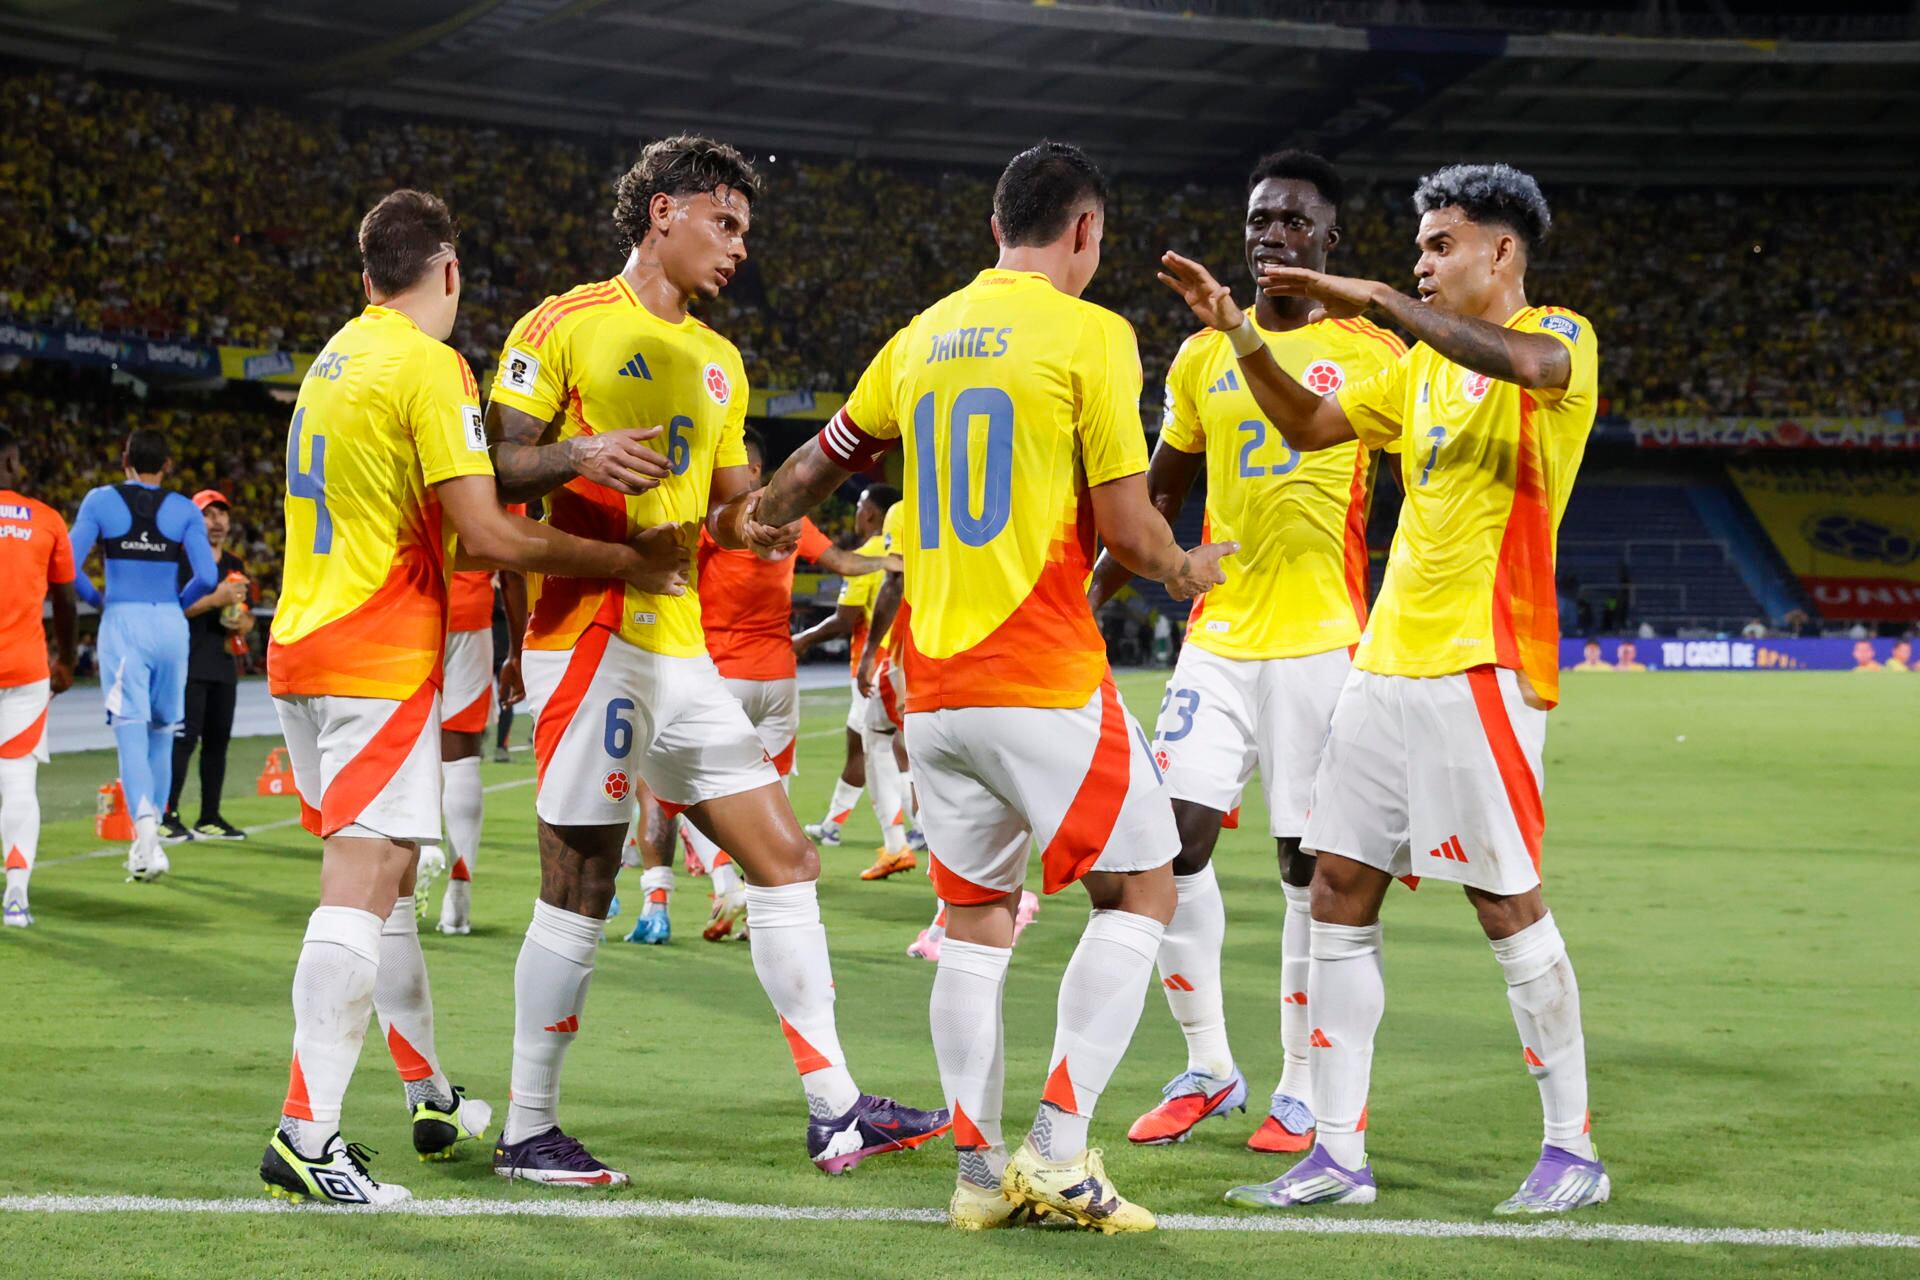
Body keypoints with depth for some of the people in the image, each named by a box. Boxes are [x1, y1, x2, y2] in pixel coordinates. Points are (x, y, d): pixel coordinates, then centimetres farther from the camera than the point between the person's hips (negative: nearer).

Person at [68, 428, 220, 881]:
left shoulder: (100, 501, 1)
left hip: (122, 623, -2)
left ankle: (146, 833, -26)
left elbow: (68, 566, -7)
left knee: (131, 735, -6)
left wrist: (96, 600, 11)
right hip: (170, 624, 2)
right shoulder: (184, 511, 2)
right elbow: (206, 576, -6)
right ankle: (147, 842, 19)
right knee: (161, 735, 14)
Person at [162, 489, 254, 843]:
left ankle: (209, 819, 15)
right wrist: (214, 600, -22)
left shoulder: (235, 566, 17)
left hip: (223, 665, 8)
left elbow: (247, 618, 23)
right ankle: (167, 817, -12)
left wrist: (242, 623, -1)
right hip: (189, 664, -7)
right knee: (183, 740, -12)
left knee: (217, 741, 9)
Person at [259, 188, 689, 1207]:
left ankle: (433, 1098, 29)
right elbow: (486, 535, -18)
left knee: (386, 875, 18)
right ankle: (306, 1132, -21)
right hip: (380, 657, -9)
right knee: (362, 883, -13)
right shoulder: (430, 367, -12)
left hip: (301, 648, 9)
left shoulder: (337, 358, 15)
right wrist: (629, 561, -12)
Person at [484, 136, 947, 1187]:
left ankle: (834, 1111, 7)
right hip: (590, 634, -8)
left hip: (680, 647, 8)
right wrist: (576, 453, -25)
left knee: (784, 859, 4)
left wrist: (766, 530, 3)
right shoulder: (565, 327, -2)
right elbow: (496, 472, -6)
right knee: (579, 892, -6)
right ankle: (527, 1132, 5)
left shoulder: (717, 362, 20)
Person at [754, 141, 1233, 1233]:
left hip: (934, 686, 6)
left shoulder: (921, 338, 12)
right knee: (1140, 890, 6)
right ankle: (1060, 1149, -3)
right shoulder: (1089, 335, -7)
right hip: (1047, 682, -6)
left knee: (977, 917, 13)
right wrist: (1190, 571, 12)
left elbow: (819, 466, 25)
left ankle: (980, 1169, 10)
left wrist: (751, 522, 45)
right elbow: (1125, 528, -9)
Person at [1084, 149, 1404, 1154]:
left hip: (1323, 644, -3)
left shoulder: (1372, 353, 0)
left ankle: (1305, 1086, 9)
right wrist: (1091, 596, 10)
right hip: (1217, 637, 4)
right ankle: (1208, 1069, 10)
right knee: (1173, 842, -4)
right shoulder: (1202, 355, 11)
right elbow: (1157, 495, 19)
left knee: (1310, 861, -1)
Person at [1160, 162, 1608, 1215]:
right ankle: (1338, 1152, 9)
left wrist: (1377, 298, -25)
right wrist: (1238, 333, 10)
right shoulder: (1420, 366, 20)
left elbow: (1526, 362, -29)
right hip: (1386, 660, 8)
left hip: (1483, 663, -8)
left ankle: (1573, 1149, 5)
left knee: (1506, 900, -6)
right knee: (1339, 891, 4)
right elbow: (1309, 425, 25)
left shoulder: (1559, 334, -5)